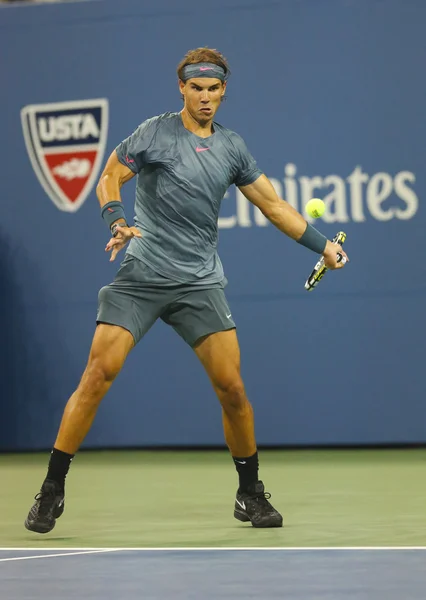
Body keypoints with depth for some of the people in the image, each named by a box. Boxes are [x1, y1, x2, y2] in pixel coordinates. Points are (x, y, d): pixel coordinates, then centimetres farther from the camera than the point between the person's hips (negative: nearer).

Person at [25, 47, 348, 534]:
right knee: (98, 374, -12)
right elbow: (109, 178, 0)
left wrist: (322, 244, 13)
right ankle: (51, 492, -4)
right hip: (141, 275, -3)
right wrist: (117, 223, -19)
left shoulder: (231, 147, 12)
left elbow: (273, 206, 18)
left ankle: (250, 494, 16)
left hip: (199, 283, 3)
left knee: (231, 387, -3)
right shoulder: (156, 133, 0)